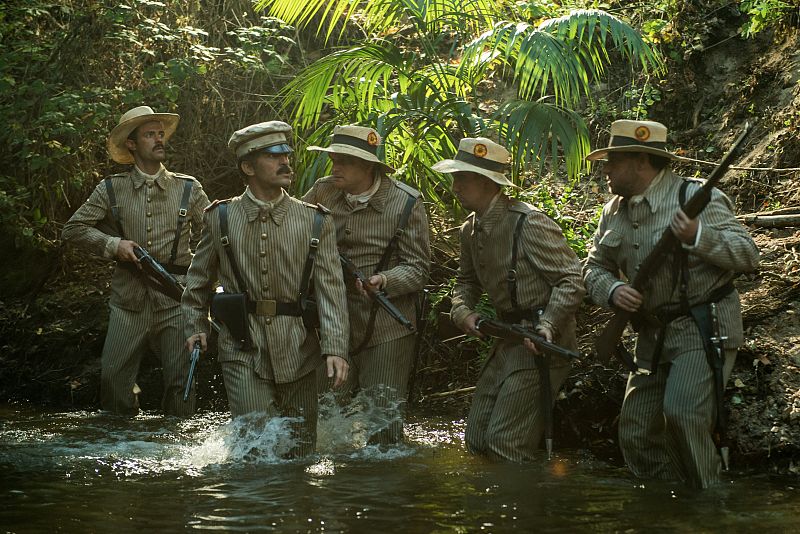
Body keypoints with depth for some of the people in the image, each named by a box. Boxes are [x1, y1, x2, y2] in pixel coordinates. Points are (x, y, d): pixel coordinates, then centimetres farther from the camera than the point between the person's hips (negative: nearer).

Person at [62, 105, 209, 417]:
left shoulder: (189, 189, 8)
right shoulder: (111, 190, 6)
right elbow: (72, 229, 7)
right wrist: (113, 245, -6)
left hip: (176, 299, 0)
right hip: (128, 299, 0)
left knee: (180, 379, 0)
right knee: (113, 377, -3)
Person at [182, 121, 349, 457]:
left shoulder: (315, 222, 3)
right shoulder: (220, 218, 4)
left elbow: (331, 289, -4)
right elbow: (199, 278, 18)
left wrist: (335, 348, -15)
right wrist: (195, 325, 9)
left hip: (298, 353, 1)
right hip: (243, 350, -1)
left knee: (301, 452, 8)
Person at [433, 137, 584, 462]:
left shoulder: (529, 224, -17)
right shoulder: (471, 230, 9)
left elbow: (572, 280, -16)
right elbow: (467, 281, 24)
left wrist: (547, 326, -27)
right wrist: (462, 311, 2)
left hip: (540, 345, -9)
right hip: (507, 342, 9)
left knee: (506, 446, -12)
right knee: (476, 439, 12)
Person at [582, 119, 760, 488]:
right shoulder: (614, 212, 9)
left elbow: (748, 255, -14)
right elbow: (594, 267, 14)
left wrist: (698, 236, -29)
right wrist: (612, 290, -9)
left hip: (703, 329, -7)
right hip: (653, 333, 8)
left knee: (682, 413, -23)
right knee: (635, 434, 6)